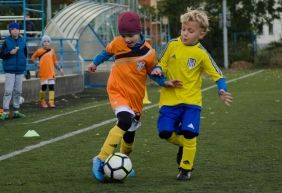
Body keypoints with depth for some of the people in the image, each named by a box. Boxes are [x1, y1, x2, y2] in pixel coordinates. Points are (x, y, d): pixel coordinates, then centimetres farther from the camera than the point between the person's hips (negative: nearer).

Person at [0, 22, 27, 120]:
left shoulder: (22, 41, 7)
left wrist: (23, 62, 5)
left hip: (20, 69, 4)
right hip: (9, 70, -4)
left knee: (18, 91, 8)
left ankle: (16, 111, 16)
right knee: (8, 91, -8)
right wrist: (10, 53, -17)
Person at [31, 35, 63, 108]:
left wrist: (59, 68, 8)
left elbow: (55, 62, 14)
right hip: (43, 72, -3)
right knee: (44, 86, 0)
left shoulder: (52, 51, 7)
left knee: (51, 86, -4)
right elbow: (33, 57, 10)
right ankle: (42, 101, 17)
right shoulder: (39, 51, -2)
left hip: (51, 72, 3)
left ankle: (51, 102, -2)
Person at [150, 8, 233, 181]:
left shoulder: (201, 54, -4)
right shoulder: (172, 46, -1)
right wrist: (158, 70, -14)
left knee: (189, 134, -9)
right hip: (170, 98, 2)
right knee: (165, 131, -5)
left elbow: (217, 74, -1)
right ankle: (183, 144, 29)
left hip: (191, 100, -2)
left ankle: (186, 168, 10)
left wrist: (222, 90, -18)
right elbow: (162, 65, 9)